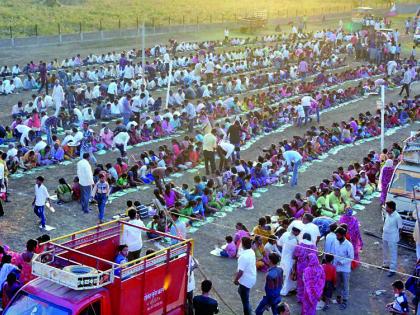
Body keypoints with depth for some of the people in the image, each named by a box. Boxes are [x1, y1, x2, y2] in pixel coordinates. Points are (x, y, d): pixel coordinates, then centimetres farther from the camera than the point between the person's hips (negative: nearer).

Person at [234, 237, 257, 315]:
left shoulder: (244, 256, -31)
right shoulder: (252, 252, -3)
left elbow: (240, 271, -28)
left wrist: (236, 280, -11)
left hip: (246, 280, -9)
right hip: (252, 278, 9)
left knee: (245, 300, 7)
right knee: (240, 291, 31)